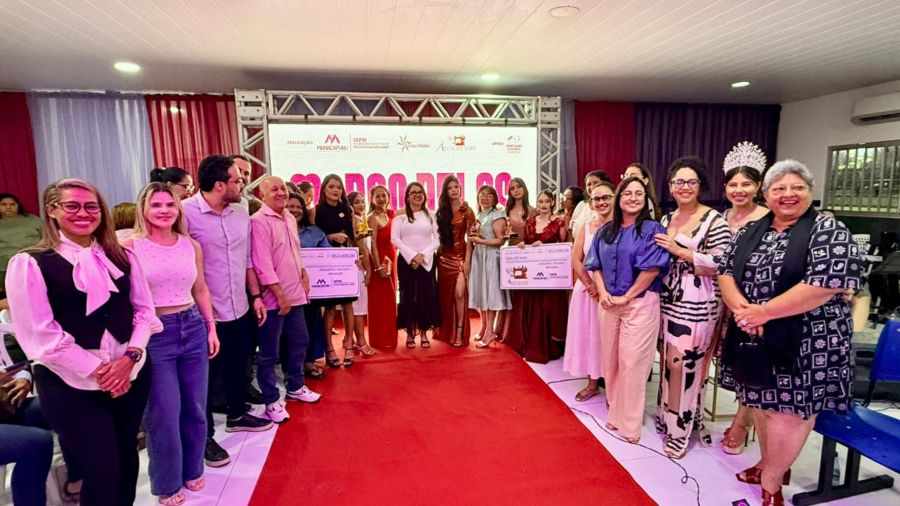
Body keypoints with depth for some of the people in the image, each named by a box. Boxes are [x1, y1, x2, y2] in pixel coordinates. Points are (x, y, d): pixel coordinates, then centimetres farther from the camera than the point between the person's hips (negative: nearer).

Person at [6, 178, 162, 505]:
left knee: (126, 456, 16)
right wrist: (96, 371, -14)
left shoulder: (121, 257, 6)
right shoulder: (30, 264, -6)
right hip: (71, 382, -4)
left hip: (131, 372, 4)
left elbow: (144, 310, 5)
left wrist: (130, 357, -11)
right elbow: (39, 334, -11)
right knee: (101, 470, 2)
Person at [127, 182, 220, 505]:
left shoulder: (191, 245, 5)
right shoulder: (130, 246, -7)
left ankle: (192, 470, 35)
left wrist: (211, 327, 10)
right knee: (165, 412, 5)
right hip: (154, 334, -4)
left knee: (195, 406, 13)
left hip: (193, 328, 4)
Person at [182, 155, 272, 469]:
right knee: (205, 377, 9)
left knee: (238, 368, 22)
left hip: (240, 310, 7)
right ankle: (204, 437, 26)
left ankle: (237, 415, 44)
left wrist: (255, 296, 10)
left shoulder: (241, 215, 6)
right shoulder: (185, 212, -16)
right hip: (204, 314, -7)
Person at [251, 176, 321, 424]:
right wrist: (280, 294, -20)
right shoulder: (259, 221, -15)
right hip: (273, 298, -8)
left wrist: (304, 275, 11)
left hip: (295, 294, 8)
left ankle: (295, 387, 36)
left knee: (299, 342, 18)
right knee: (269, 352, 4)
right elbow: (262, 263, -20)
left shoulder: (290, 218, 11)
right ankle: (271, 400, 17)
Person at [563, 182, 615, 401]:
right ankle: (592, 383, 26)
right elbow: (576, 260, 3)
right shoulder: (585, 228, 8)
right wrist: (592, 286, -9)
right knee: (588, 334, 10)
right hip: (587, 289, 4)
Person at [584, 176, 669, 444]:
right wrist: (602, 292, -5)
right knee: (610, 360, 12)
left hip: (640, 304, -5)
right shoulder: (605, 231, 10)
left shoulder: (652, 229, -6)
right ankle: (616, 413, 29)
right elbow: (595, 265, 10)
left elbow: (652, 269, -13)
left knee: (632, 363, -1)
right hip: (608, 304, 5)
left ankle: (630, 424, 14)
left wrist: (626, 297, -11)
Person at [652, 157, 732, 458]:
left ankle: (680, 427, 15)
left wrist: (680, 251, -17)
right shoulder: (666, 220, 12)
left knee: (683, 363, -1)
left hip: (697, 304, -6)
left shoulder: (714, 220, -8)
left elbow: (722, 266, -15)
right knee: (669, 361, 12)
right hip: (669, 300, 6)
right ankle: (671, 416, 30)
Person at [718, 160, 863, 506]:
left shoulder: (828, 231, -8)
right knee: (761, 403, 17)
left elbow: (827, 283, -20)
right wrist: (741, 308, -15)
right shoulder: (750, 232, 8)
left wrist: (763, 312, -20)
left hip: (804, 342, -5)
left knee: (789, 410, 3)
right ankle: (771, 465, 39)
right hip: (753, 338, 5)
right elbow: (726, 271, 4)